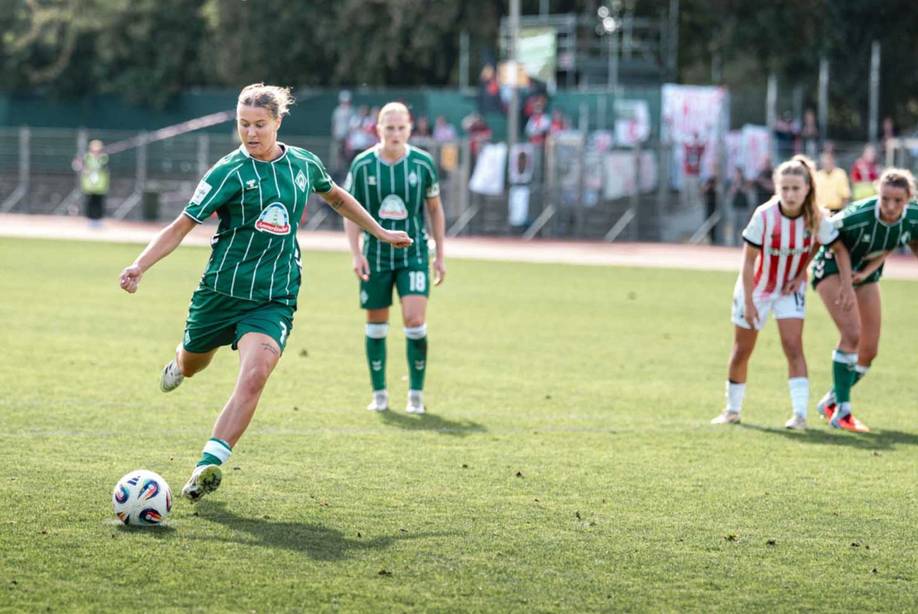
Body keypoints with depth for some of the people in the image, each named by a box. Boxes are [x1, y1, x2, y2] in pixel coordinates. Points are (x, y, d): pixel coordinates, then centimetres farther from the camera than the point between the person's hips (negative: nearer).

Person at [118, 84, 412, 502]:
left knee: (254, 375, -24)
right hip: (222, 291, -1)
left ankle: (208, 465, -27)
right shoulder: (229, 172, -9)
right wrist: (140, 266, -24)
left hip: (274, 300, 1)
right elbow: (181, 227, -11)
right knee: (192, 365, 20)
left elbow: (336, 197, 26)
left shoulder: (303, 164, 3)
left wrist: (380, 232, 31)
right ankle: (177, 366, 61)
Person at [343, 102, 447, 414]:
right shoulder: (362, 165, -5)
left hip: (414, 254, -1)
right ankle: (379, 393, 19)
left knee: (415, 319, -14)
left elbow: (435, 209, 7)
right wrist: (356, 254, -7)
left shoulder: (423, 163, -4)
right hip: (375, 256, 1)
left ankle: (416, 393, -1)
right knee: (376, 325, 6)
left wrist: (440, 256, 6)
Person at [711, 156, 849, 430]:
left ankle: (800, 413, -19)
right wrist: (748, 302, -17)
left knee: (793, 346, -16)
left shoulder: (816, 219, -19)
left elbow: (840, 249, -3)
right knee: (742, 351, 10)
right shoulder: (764, 216, -26)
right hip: (757, 287, -1)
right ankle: (732, 410, 29)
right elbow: (748, 261, -18)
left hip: (790, 288, 1)